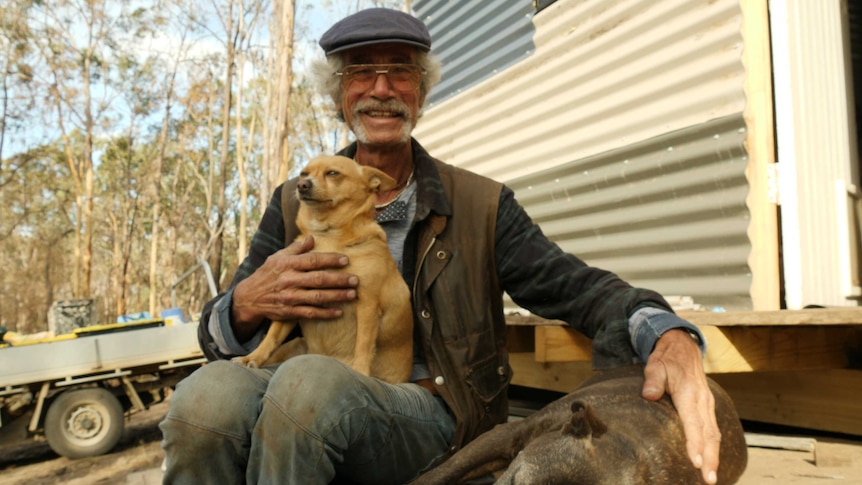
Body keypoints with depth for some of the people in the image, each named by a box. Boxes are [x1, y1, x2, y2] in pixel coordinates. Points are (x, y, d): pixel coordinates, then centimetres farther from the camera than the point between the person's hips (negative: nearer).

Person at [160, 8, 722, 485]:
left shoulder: (482, 206, 5)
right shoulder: (295, 204, 10)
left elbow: (576, 285, -5)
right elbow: (218, 335, 9)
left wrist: (670, 337, -27)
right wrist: (247, 304, -17)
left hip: (431, 419, -1)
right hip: (310, 405, 2)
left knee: (308, 383, -33)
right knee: (208, 393, -31)